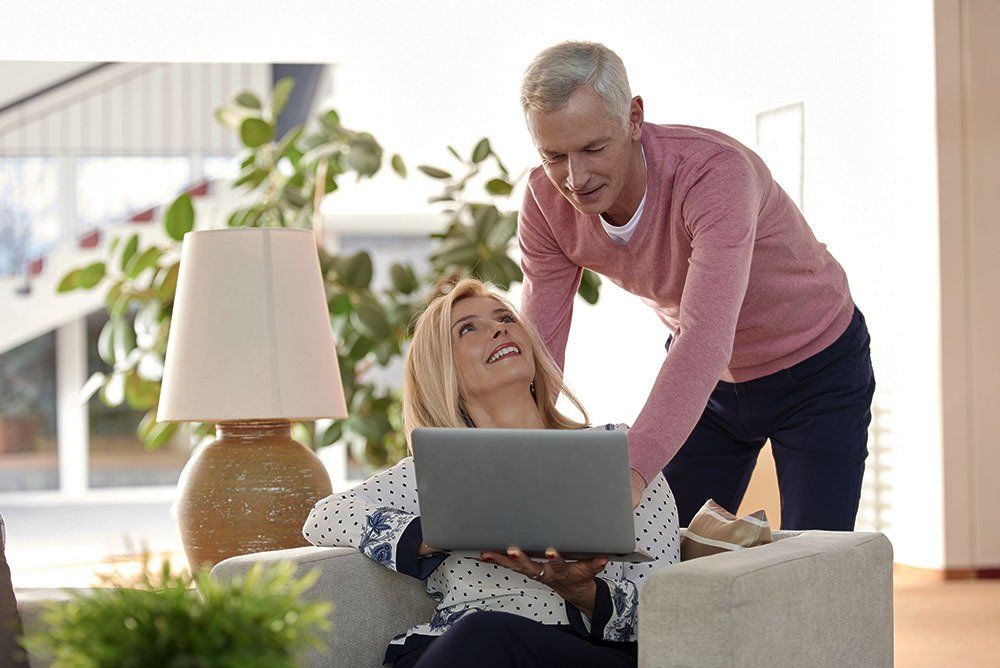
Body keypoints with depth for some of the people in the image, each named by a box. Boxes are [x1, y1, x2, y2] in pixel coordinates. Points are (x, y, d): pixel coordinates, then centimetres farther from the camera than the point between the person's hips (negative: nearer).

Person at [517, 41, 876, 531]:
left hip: (816, 371, -4)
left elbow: (707, 338, -49)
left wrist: (629, 474, -63)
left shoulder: (715, 171, -37)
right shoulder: (547, 200, -19)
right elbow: (538, 348, -20)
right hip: (705, 379, 5)